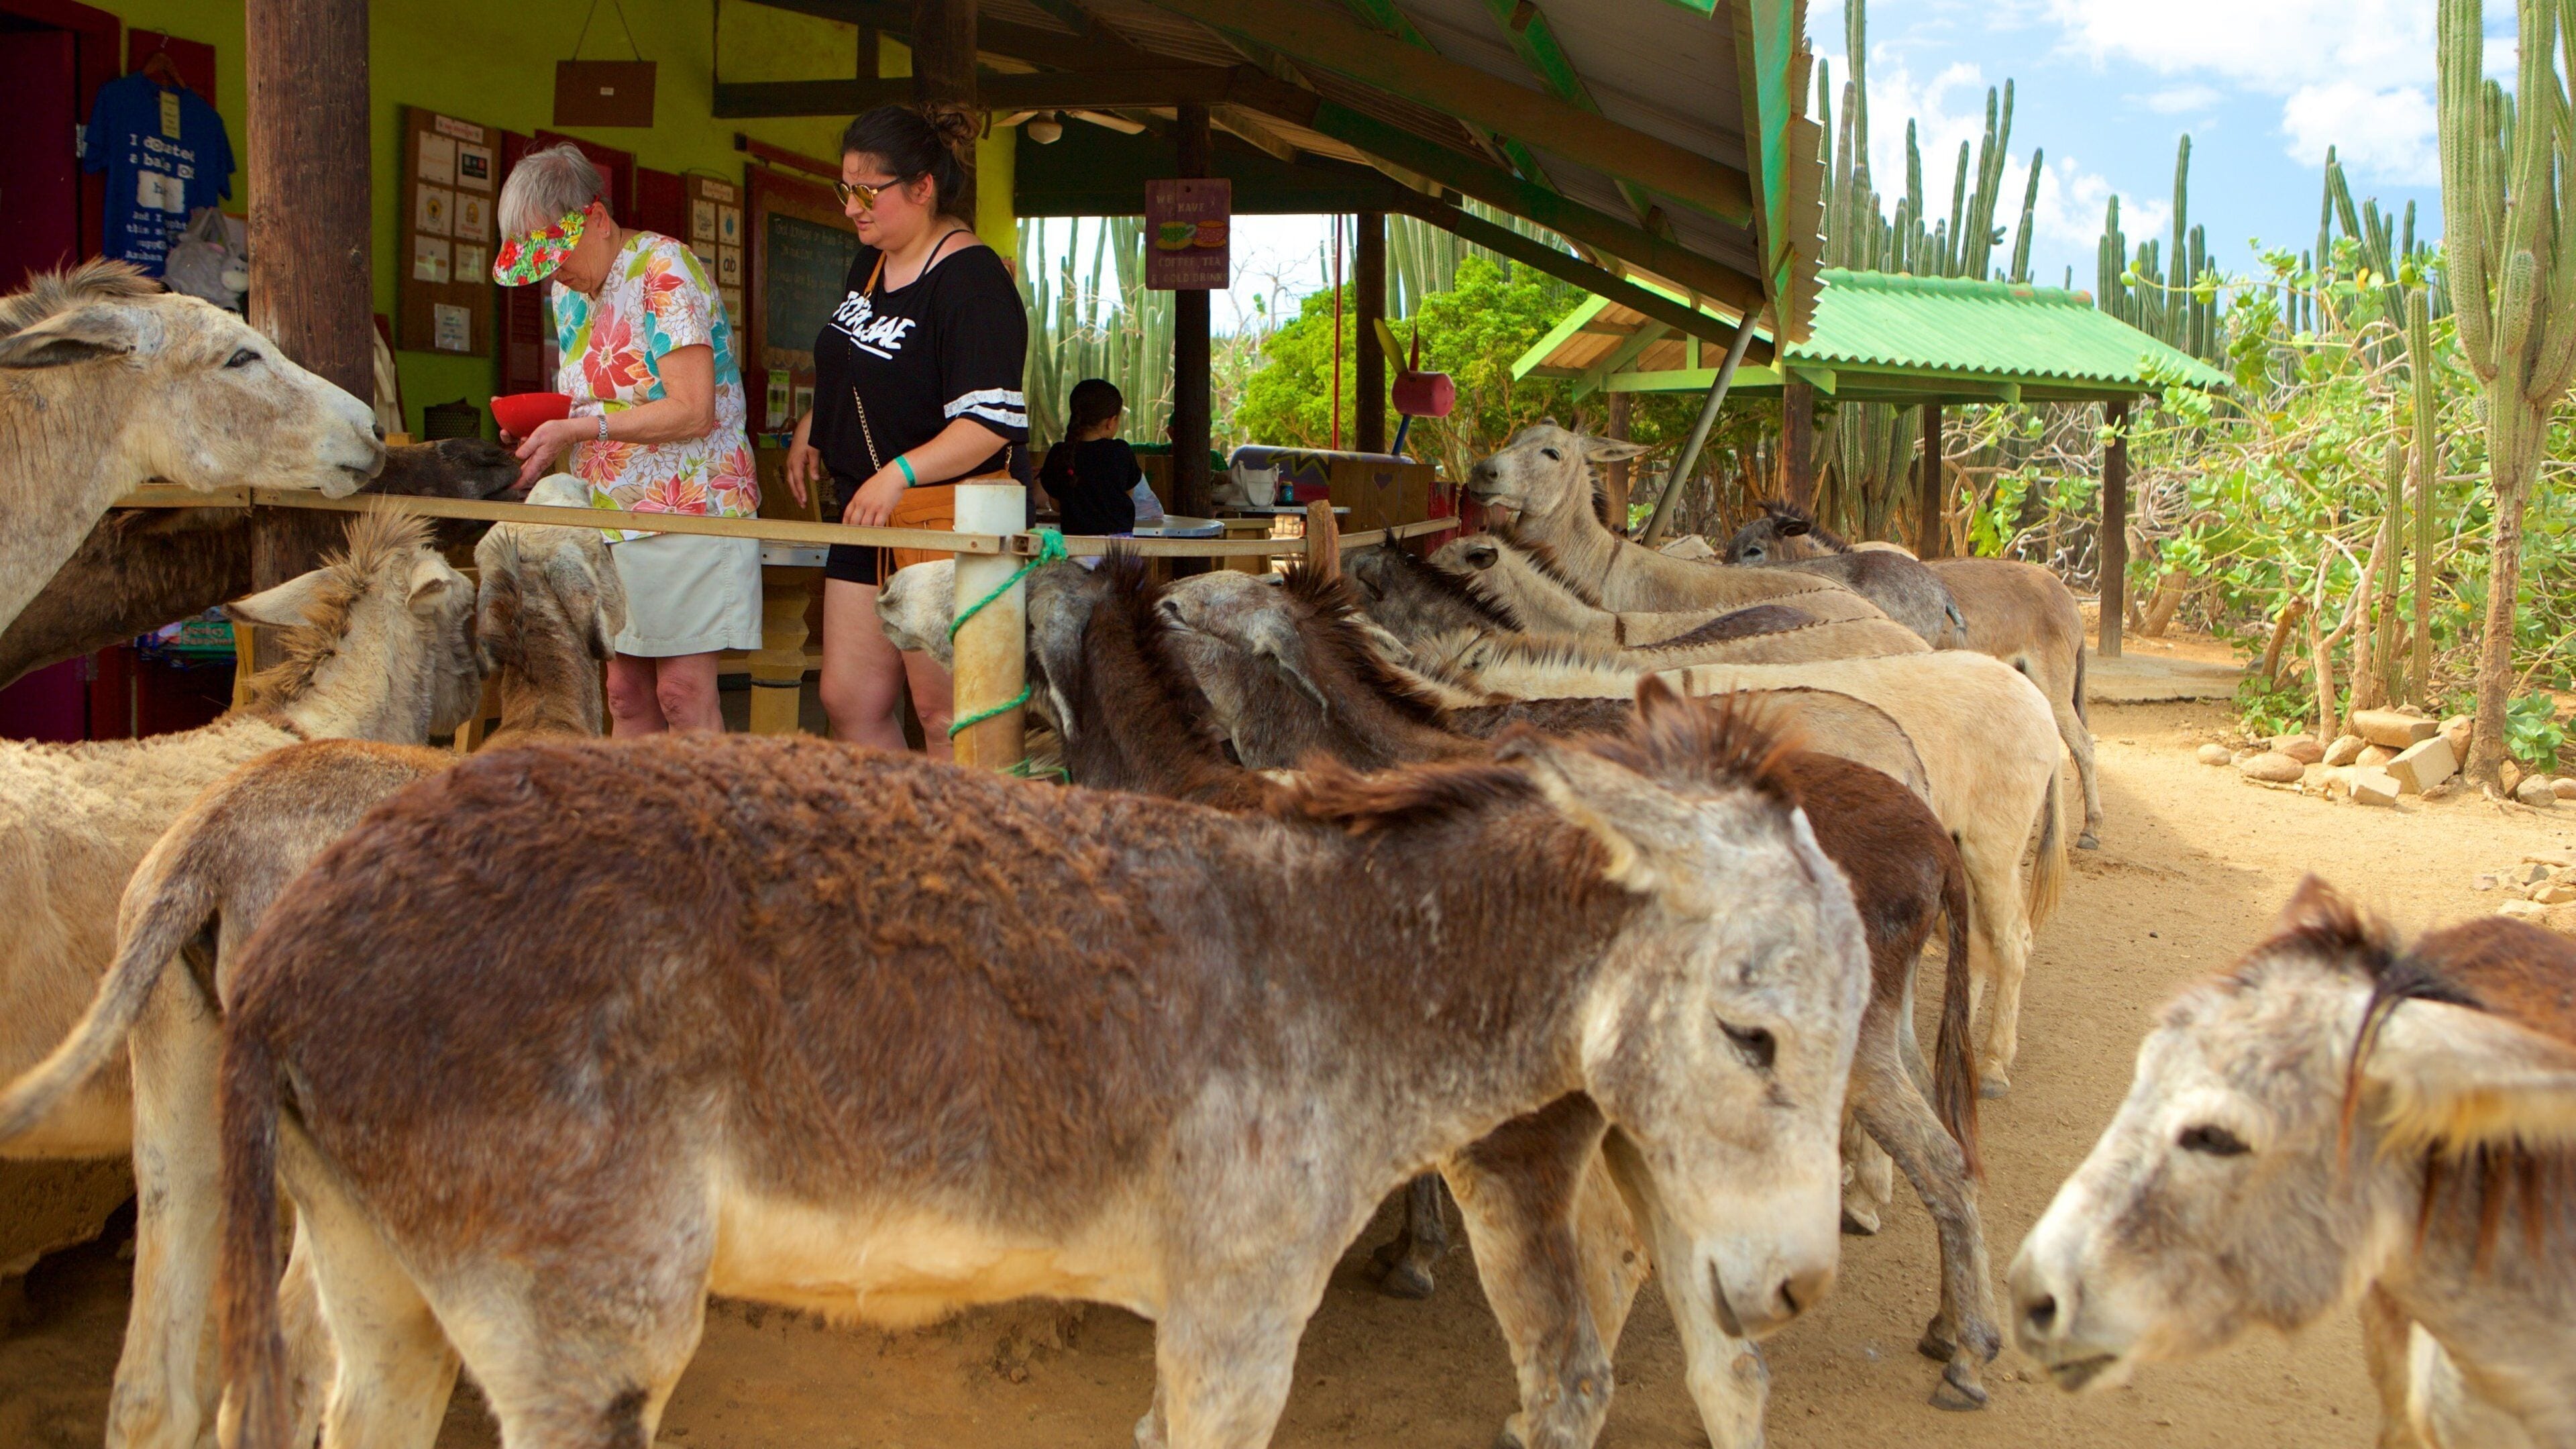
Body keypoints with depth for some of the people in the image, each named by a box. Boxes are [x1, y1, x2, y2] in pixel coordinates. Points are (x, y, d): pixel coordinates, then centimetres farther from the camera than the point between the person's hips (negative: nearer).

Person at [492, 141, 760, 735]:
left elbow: (693, 412, -19)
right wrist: (538, 424, 2)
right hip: (611, 511, 8)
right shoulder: (570, 286, 14)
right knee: (624, 692, 3)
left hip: (688, 506, -7)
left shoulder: (664, 269, -12)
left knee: (683, 691, -10)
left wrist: (578, 429, -19)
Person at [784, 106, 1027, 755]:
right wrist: (813, 428, 20)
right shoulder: (871, 263, 13)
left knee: (944, 714, -6)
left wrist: (901, 473, -31)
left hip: (952, 520, -9)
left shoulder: (971, 280, -15)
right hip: (867, 515, 9)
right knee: (849, 702, 8)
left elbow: (992, 423, -23)